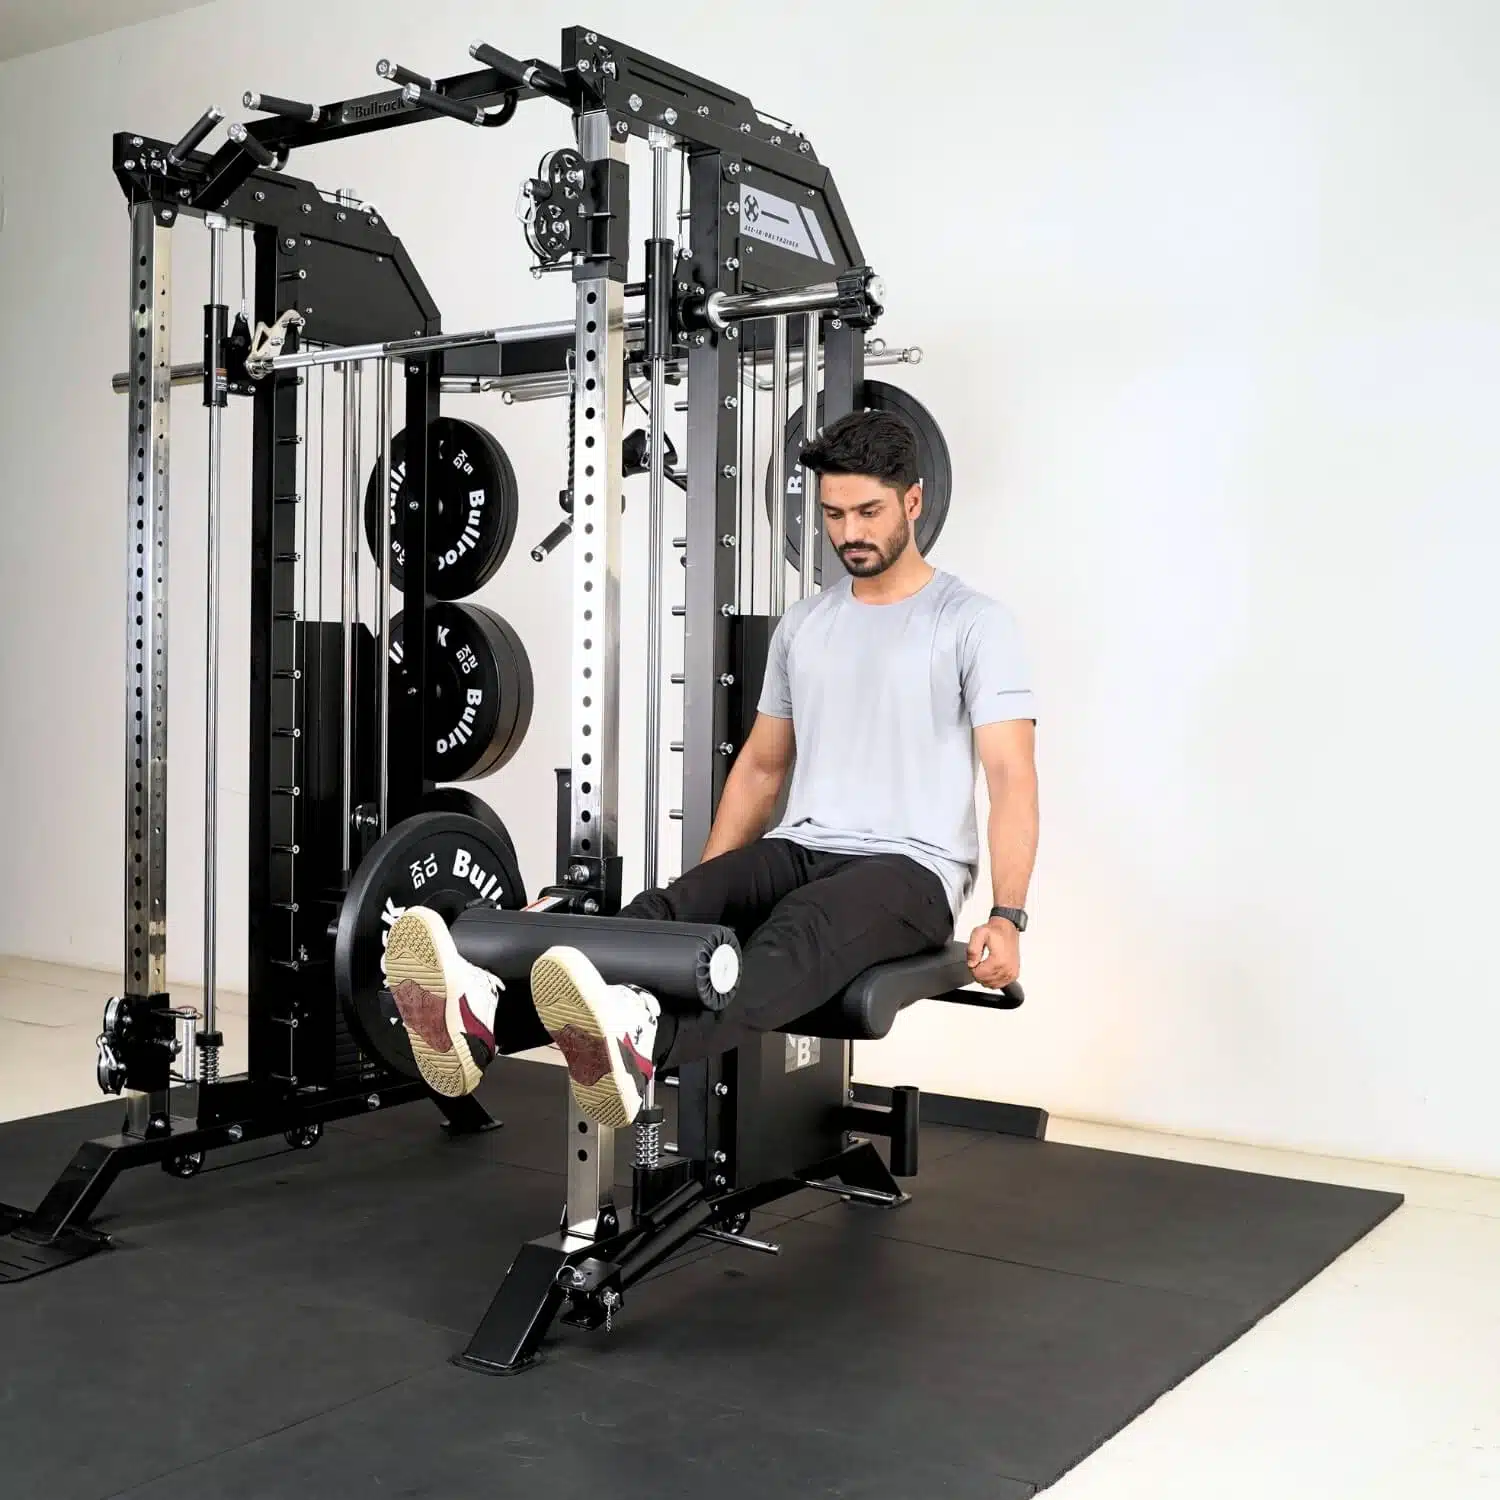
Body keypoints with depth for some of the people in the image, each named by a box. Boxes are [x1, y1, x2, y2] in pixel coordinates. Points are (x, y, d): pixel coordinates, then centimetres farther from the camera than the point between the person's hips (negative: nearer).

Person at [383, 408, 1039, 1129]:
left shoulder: (973, 622, -2)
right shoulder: (804, 623, 17)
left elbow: (1012, 777, -10)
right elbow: (760, 765, 22)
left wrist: (1006, 917, -22)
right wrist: (705, 889, 15)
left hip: (910, 866, -5)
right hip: (801, 848, 6)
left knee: (800, 931, -40)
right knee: (670, 911, -26)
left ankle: (643, 1042, -69)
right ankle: (488, 1014, -51)